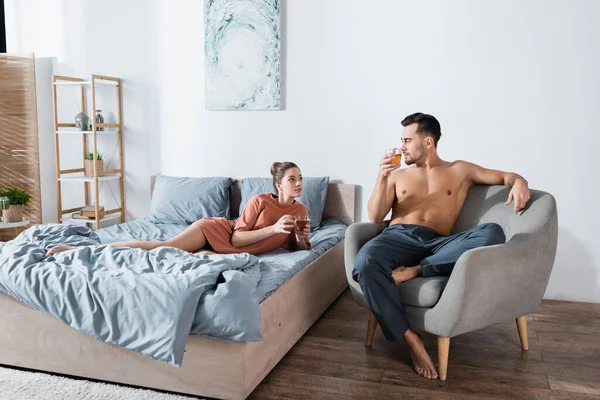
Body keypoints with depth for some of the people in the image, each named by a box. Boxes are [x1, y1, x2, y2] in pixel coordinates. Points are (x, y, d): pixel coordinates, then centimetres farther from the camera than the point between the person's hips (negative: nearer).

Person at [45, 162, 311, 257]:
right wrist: (273, 228, -23)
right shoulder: (260, 200, -11)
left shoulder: (301, 211, 5)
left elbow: (296, 248, 11)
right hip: (217, 230, -3)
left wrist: (302, 238, -12)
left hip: (230, 252, 3)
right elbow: (236, 238, -14)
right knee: (163, 246, -20)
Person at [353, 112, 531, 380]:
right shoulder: (398, 175, 24)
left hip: (436, 245, 0)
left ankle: (414, 271, -28)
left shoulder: (460, 170, 22)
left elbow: (505, 176, 20)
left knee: (492, 233, -30)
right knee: (365, 263, -37)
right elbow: (375, 217, 15)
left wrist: (519, 182, -6)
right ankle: (410, 338, -26)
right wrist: (382, 178, 1)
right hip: (398, 237, 0)